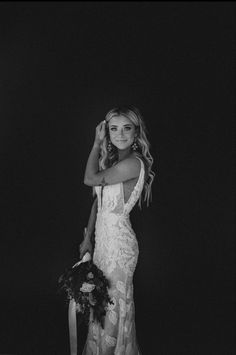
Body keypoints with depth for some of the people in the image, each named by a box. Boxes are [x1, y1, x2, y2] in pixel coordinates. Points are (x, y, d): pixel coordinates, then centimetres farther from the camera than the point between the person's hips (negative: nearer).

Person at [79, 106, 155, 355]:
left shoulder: (133, 163, -21)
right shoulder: (111, 160, 6)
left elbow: (90, 179, -17)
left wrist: (97, 144, -8)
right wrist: (88, 238, 12)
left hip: (118, 242, -8)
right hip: (103, 238, 8)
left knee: (114, 305, 9)